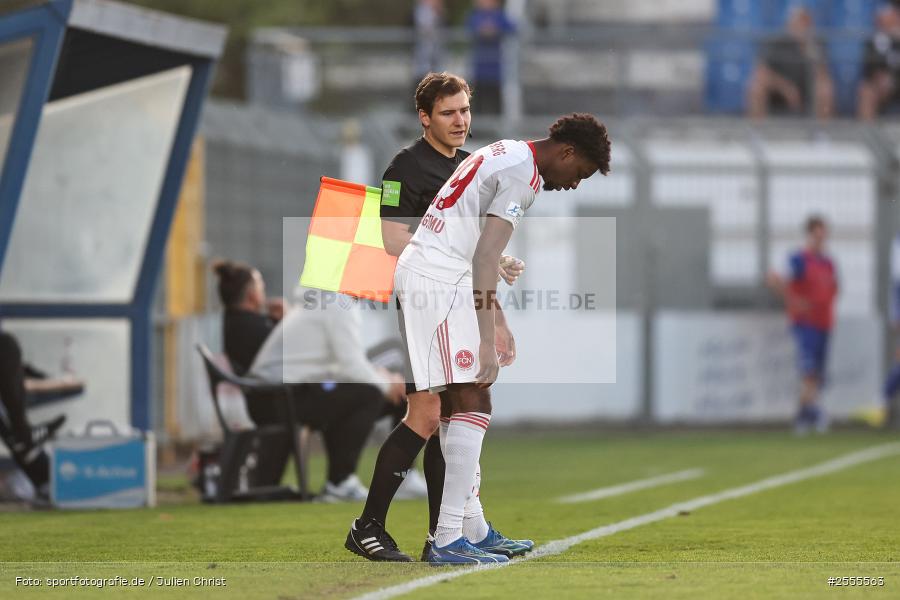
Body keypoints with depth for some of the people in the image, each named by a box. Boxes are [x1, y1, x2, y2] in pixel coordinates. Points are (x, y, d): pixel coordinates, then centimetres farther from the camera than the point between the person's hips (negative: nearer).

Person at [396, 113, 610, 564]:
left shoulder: (502, 156, 20)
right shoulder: (523, 175, -11)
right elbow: (484, 257, -19)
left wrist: (497, 320, 33)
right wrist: (487, 343, -22)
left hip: (418, 269, 10)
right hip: (440, 278, -10)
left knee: (459, 402, 14)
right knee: (472, 405, -11)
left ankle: (466, 525, 18)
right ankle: (448, 540, -16)